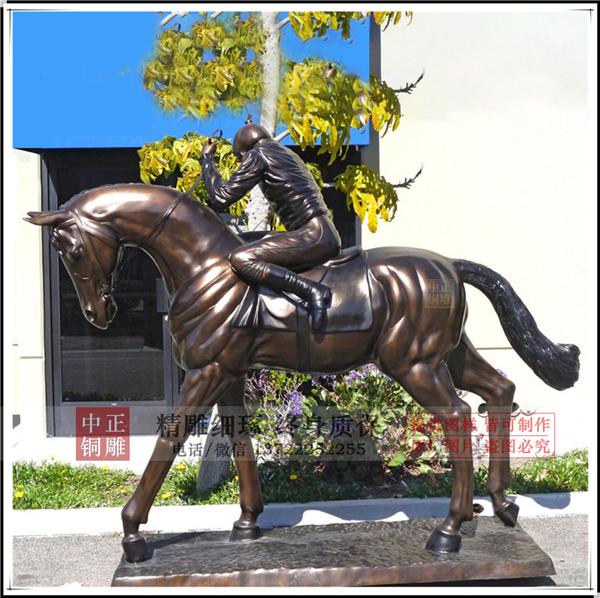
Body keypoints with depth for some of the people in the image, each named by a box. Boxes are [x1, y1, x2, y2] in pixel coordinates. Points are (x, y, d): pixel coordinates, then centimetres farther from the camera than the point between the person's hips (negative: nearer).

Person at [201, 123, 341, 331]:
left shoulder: (257, 155, -1)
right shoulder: (286, 154, 25)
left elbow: (221, 198, -4)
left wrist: (206, 159, 10)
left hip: (314, 237, -10)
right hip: (329, 237, 10)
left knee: (239, 259, -17)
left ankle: (312, 290, -27)